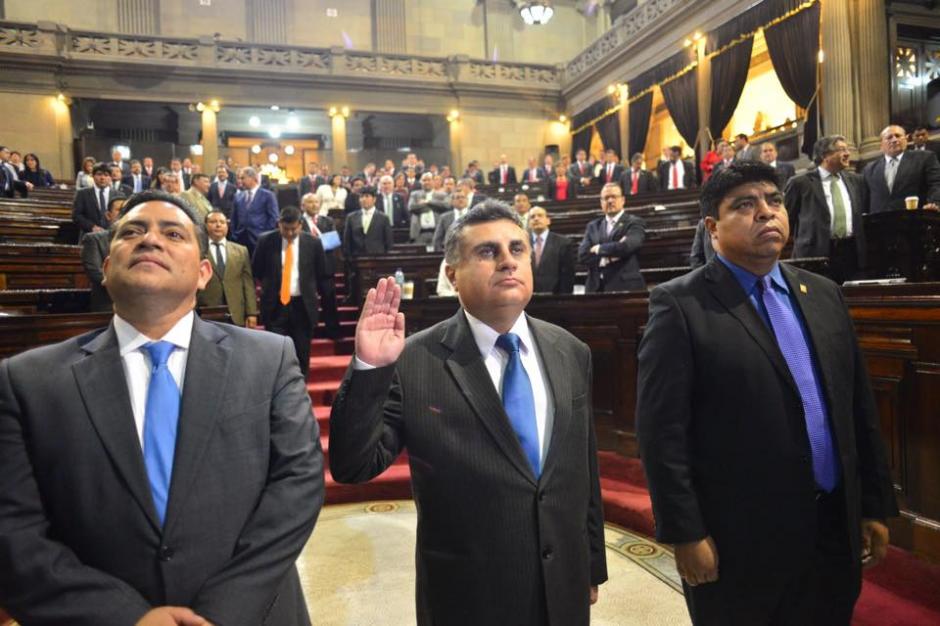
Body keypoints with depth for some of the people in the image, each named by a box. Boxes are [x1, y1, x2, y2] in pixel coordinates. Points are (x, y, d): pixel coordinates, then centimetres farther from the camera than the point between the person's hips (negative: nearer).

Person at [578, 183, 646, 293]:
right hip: (596, 287, 4)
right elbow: (582, 255, 3)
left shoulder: (634, 223, 2)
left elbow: (625, 246, -17)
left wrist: (599, 249, -2)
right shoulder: (593, 226, 16)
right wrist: (608, 257, -11)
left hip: (626, 287, -3)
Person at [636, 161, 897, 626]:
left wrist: (875, 506, 11)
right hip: (739, 543, -5)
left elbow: (859, 408, 11)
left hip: (836, 531, 6)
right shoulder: (680, 304, -13)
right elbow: (662, 429, -15)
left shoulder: (824, 294, 7)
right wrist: (685, 533, -15)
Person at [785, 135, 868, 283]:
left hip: (852, 253, 5)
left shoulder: (855, 180, 14)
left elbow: (863, 212, 22)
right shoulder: (801, 183, -2)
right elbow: (786, 217, 2)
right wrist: (801, 241, 5)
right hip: (816, 254, -4)